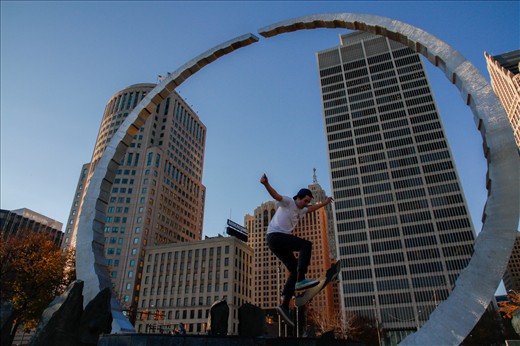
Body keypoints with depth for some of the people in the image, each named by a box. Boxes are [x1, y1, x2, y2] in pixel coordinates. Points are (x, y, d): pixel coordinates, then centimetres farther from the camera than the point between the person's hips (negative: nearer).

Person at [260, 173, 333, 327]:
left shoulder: (300, 210, 25)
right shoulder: (288, 202, -2)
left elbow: (311, 209, 45)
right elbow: (275, 195, -20)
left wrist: (324, 203, 53)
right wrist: (266, 184, -39)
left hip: (281, 242, 10)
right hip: (275, 236, -9)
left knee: (294, 271, 2)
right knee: (306, 245, -22)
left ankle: (284, 305, 0)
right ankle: (301, 280, -27)